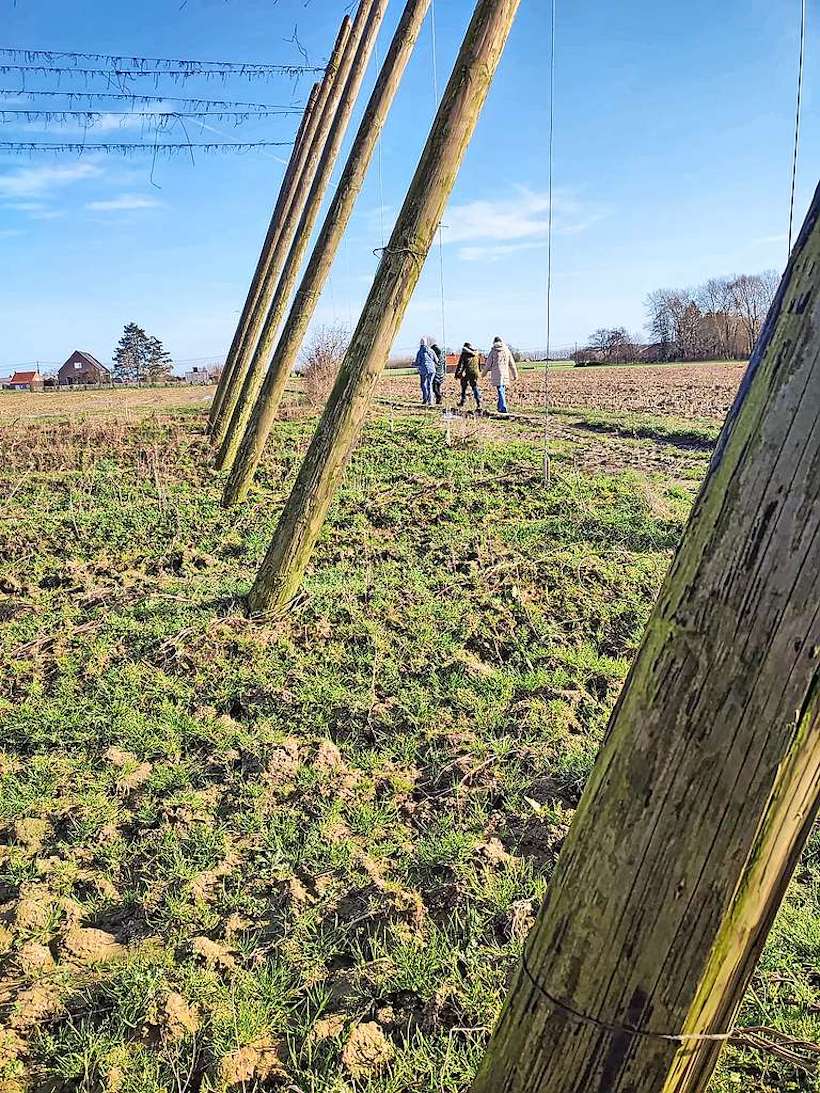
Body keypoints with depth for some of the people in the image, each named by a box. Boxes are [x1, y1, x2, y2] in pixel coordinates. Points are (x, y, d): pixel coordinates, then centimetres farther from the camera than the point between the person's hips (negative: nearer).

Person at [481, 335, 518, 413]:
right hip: (505, 374, 3)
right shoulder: (507, 351, 9)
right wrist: (515, 375, 20)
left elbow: (488, 365, 2)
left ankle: (503, 408, -15)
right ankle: (500, 407, 19)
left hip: (496, 375, -3)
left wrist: (483, 373, 18)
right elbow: (512, 364, 13)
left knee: (501, 391, -6)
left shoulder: (493, 352, 0)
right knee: (502, 391, 14)